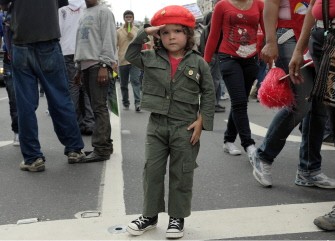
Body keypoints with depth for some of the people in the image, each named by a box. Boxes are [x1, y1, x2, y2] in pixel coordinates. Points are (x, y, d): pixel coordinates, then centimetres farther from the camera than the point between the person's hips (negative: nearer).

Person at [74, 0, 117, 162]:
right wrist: (79, 68, 21)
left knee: (99, 107, -11)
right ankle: (105, 144, 13)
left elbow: (109, 40, -11)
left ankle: (101, 149, -12)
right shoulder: (84, 15, 23)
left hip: (98, 65, -8)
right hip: (86, 65, 8)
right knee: (97, 107, 8)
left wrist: (104, 65, -19)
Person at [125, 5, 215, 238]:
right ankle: (150, 215, 21)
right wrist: (144, 33, -3)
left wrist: (202, 121, -6)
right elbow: (130, 55, 6)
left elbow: (209, 94, 0)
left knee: (182, 173, 6)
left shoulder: (198, 63, -3)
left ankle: (177, 218, 19)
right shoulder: (152, 59, 4)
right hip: (157, 125, 2)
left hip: (185, 128, -2)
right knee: (152, 170, 7)